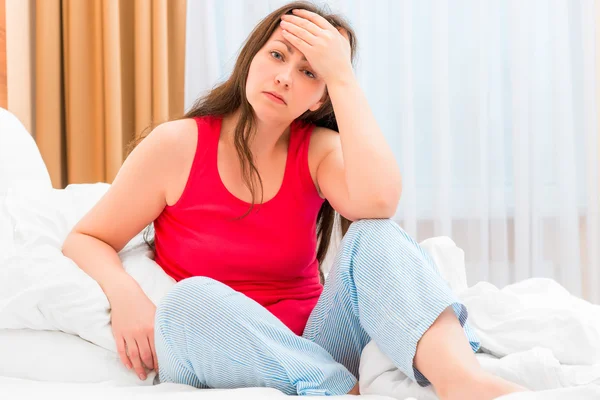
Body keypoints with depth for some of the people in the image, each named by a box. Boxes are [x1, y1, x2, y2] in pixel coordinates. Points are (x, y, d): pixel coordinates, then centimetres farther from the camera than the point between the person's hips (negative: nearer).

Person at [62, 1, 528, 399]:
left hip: (310, 350, 2)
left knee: (375, 237, -23)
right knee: (194, 298, -34)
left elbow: (378, 200, -23)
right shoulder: (177, 145, -4)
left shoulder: (319, 149, 1)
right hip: (219, 358, -1)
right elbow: (84, 240, 2)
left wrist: (343, 77, -16)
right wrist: (125, 294, -20)